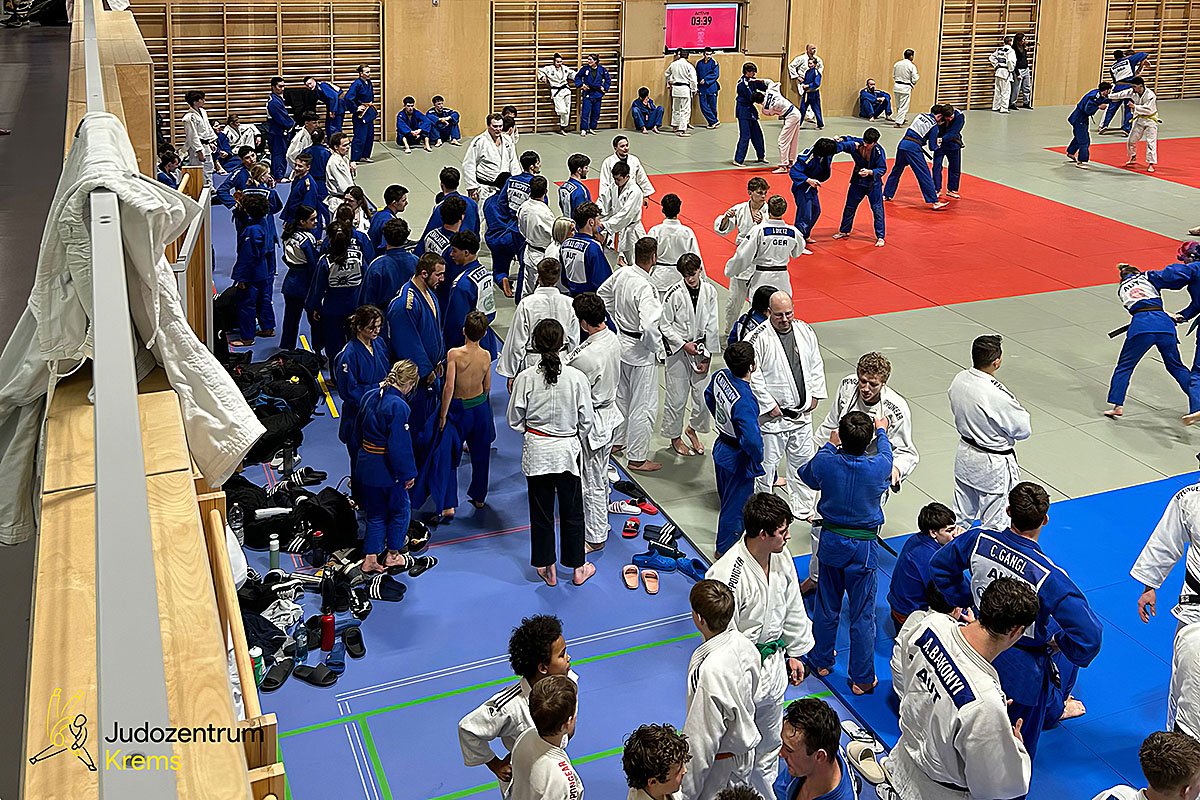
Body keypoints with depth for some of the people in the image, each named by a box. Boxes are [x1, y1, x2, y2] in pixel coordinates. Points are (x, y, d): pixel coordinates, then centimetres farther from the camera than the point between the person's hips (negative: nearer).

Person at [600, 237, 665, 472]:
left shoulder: (621, 274, -5)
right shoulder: (645, 289, -29)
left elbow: (603, 294, 14)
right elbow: (649, 327, -35)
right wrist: (659, 350, -18)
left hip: (622, 344, 9)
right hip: (641, 351, -8)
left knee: (622, 395, 26)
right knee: (643, 405, 4)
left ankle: (616, 441, 42)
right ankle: (636, 458, 14)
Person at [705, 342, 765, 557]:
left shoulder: (720, 376, -11)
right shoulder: (744, 402, -37)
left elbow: (709, 396, 10)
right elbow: (752, 439, -36)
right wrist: (759, 459, -15)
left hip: (721, 448, 9)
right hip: (738, 460, -8)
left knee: (727, 498, 27)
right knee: (735, 504, 13)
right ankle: (725, 549, 32)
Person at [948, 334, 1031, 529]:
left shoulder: (959, 380, -11)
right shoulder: (997, 396, -32)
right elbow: (1023, 430, -17)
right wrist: (1019, 408, -1)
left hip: (965, 457, 7)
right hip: (993, 466, -7)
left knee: (961, 516, 23)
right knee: (994, 521, 12)